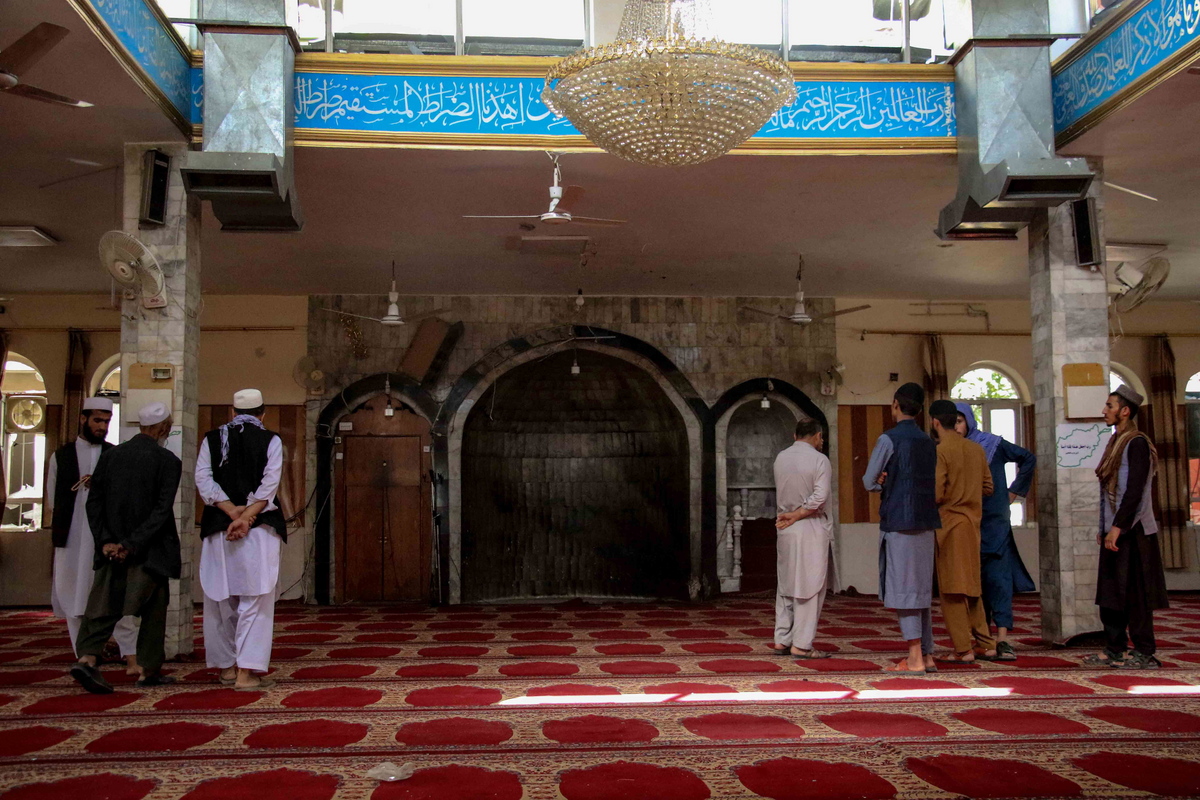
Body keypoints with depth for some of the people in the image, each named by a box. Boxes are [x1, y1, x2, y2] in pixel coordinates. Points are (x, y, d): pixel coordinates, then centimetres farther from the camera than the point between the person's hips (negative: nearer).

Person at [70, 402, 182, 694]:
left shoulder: (110, 455, 4)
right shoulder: (168, 461, -9)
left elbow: (94, 502, 1)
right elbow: (162, 510, -16)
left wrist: (105, 541, -2)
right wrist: (133, 545, -13)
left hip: (112, 548, 4)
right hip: (150, 550, -3)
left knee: (104, 605, 9)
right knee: (154, 608, 9)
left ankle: (87, 658, -9)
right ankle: (149, 670, 16)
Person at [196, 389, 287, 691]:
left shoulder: (212, 439, 9)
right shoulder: (271, 440, 1)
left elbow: (203, 480, -2)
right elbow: (269, 484, -10)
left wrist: (233, 512, -8)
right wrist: (246, 516, -12)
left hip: (218, 527, 3)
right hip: (260, 527, -3)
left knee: (221, 598, 12)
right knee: (255, 599, -2)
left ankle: (228, 666, 19)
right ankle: (246, 672, -7)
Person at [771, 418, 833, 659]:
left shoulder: (780, 458, 7)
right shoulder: (819, 460, -10)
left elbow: (781, 493, 11)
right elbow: (819, 497, -18)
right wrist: (796, 516, -10)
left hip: (785, 529, 6)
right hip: (811, 529, -6)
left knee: (786, 585, 13)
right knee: (809, 587, 0)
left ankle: (782, 640, 16)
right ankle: (801, 644, 2)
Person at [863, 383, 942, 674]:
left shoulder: (889, 439, -7)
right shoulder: (928, 443, 13)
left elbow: (868, 482, -4)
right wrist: (891, 481, 8)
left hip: (898, 522, -7)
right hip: (926, 522, 7)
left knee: (904, 589, -4)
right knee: (921, 590, 12)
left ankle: (915, 659, -5)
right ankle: (927, 655, 15)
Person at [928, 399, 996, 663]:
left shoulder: (939, 452, -13)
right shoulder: (977, 450, 7)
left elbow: (936, 494, -18)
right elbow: (988, 488, 10)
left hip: (948, 524, -7)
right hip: (972, 523, 7)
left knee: (952, 590, 0)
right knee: (972, 587, 16)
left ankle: (963, 649, 3)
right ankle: (985, 644, 17)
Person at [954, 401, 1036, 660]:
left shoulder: (993, 444, 0)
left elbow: (1028, 458, 11)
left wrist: (1015, 490, 7)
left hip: (994, 522, -3)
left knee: (997, 577, -9)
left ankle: (1002, 639, -12)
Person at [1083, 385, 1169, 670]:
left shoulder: (1137, 443, -11)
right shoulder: (1116, 443, 16)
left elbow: (1135, 491, -19)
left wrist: (1117, 527, -22)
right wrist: (1104, 528, 16)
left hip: (1132, 531, -9)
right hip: (1114, 530, 9)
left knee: (1135, 594, -4)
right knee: (1110, 594, 11)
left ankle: (1145, 654, 4)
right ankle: (1114, 651, 18)